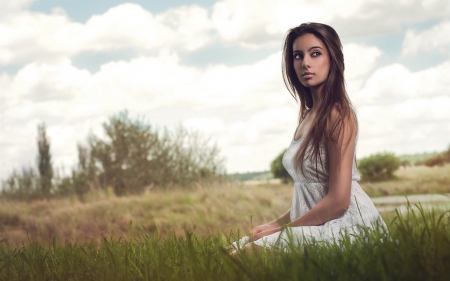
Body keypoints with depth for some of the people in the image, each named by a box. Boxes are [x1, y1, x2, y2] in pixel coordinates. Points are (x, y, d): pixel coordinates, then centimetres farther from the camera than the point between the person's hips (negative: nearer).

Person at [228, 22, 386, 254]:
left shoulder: (338, 114, -13)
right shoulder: (309, 115, 14)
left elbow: (338, 200, -19)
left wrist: (282, 228, -11)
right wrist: (274, 224, 5)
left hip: (345, 225, -9)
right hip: (316, 225, 9)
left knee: (243, 252, -21)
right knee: (235, 249, -2)